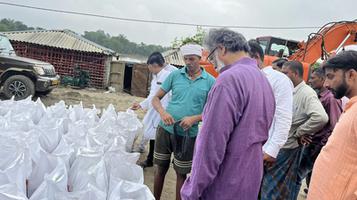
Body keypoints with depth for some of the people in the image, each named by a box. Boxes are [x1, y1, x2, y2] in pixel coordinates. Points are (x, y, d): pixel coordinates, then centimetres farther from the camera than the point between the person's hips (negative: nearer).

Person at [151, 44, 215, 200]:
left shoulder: (210, 81, -3)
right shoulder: (175, 75, 1)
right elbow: (156, 98, 3)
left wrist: (194, 118, -19)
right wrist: (162, 112, -19)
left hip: (188, 134, -2)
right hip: (165, 129, 2)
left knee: (181, 174, 10)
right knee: (161, 168, 14)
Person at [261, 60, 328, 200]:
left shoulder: (307, 93, -17)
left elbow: (321, 117, -32)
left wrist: (299, 133, -19)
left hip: (288, 148, -8)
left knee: (281, 189, 7)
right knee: (268, 183, 18)